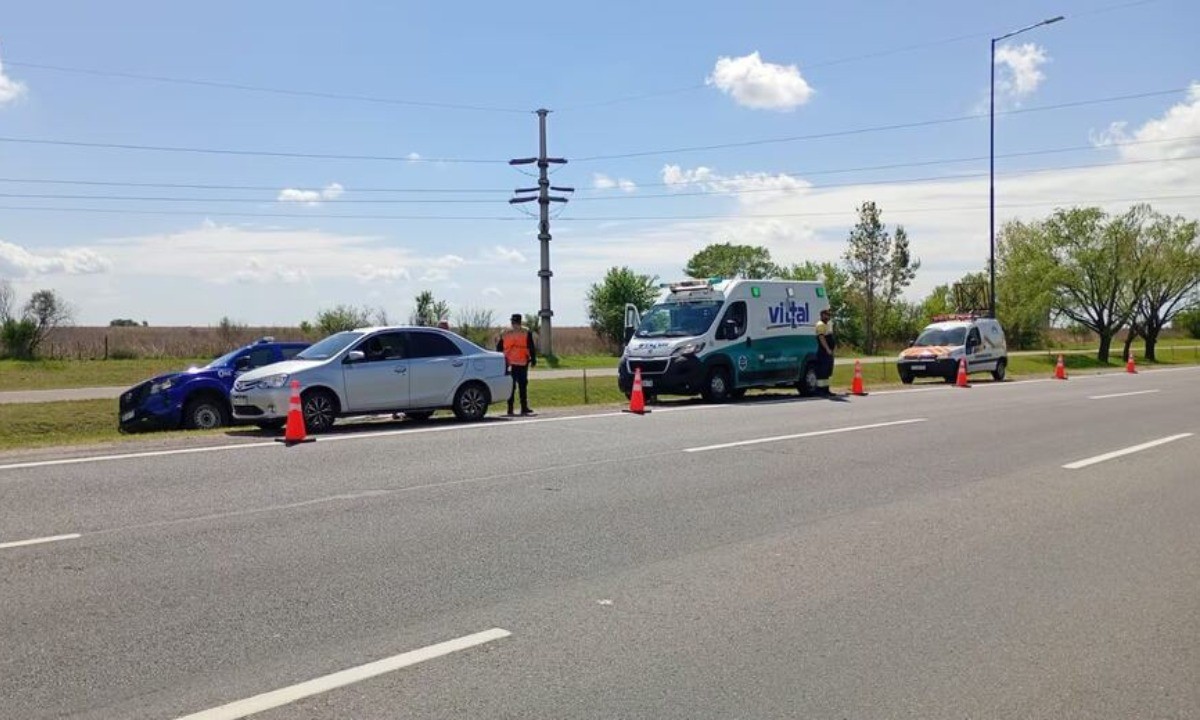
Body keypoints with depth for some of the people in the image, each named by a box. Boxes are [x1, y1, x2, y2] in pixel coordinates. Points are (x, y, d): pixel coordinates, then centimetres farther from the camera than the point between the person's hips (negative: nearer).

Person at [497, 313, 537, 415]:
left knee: (511, 386, 4)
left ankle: (510, 409, 2)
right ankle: (524, 408, 1)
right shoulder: (526, 333, -2)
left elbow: (499, 348, 11)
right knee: (522, 386, 1)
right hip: (522, 364, -3)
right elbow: (531, 348, -3)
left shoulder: (505, 334, 7)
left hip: (509, 364, 3)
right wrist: (533, 360, 3)